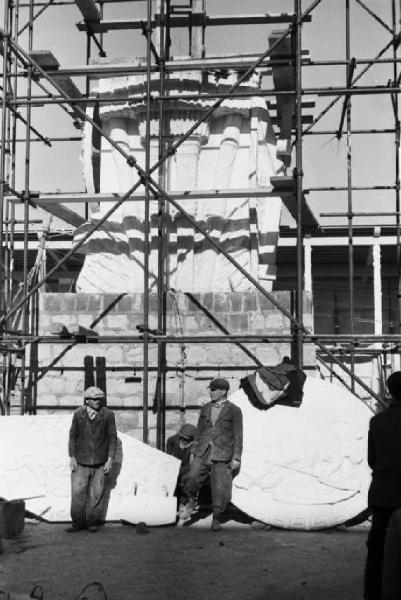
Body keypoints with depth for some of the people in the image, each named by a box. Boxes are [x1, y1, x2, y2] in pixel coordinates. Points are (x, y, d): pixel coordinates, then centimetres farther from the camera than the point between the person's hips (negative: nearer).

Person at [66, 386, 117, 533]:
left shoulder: (108, 415, -3)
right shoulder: (78, 414, -1)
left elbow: (112, 437, 1)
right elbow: (73, 436, 5)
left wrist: (110, 459, -3)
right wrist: (72, 457, -1)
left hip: (100, 463, 0)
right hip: (81, 461, 0)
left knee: (96, 494, 3)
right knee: (78, 492, -2)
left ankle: (92, 522, 16)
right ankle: (78, 522, 10)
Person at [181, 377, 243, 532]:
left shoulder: (234, 411, -2)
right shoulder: (205, 409, 12)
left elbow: (238, 436, -4)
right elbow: (199, 431, 15)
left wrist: (236, 458, -9)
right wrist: (194, 452, 12)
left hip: (222, 454, -3)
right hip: (204, 451, 3)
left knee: (220, 489, -3)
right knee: (193, 477, -11)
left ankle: (216, 519, 14)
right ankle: (191, 502, 20)